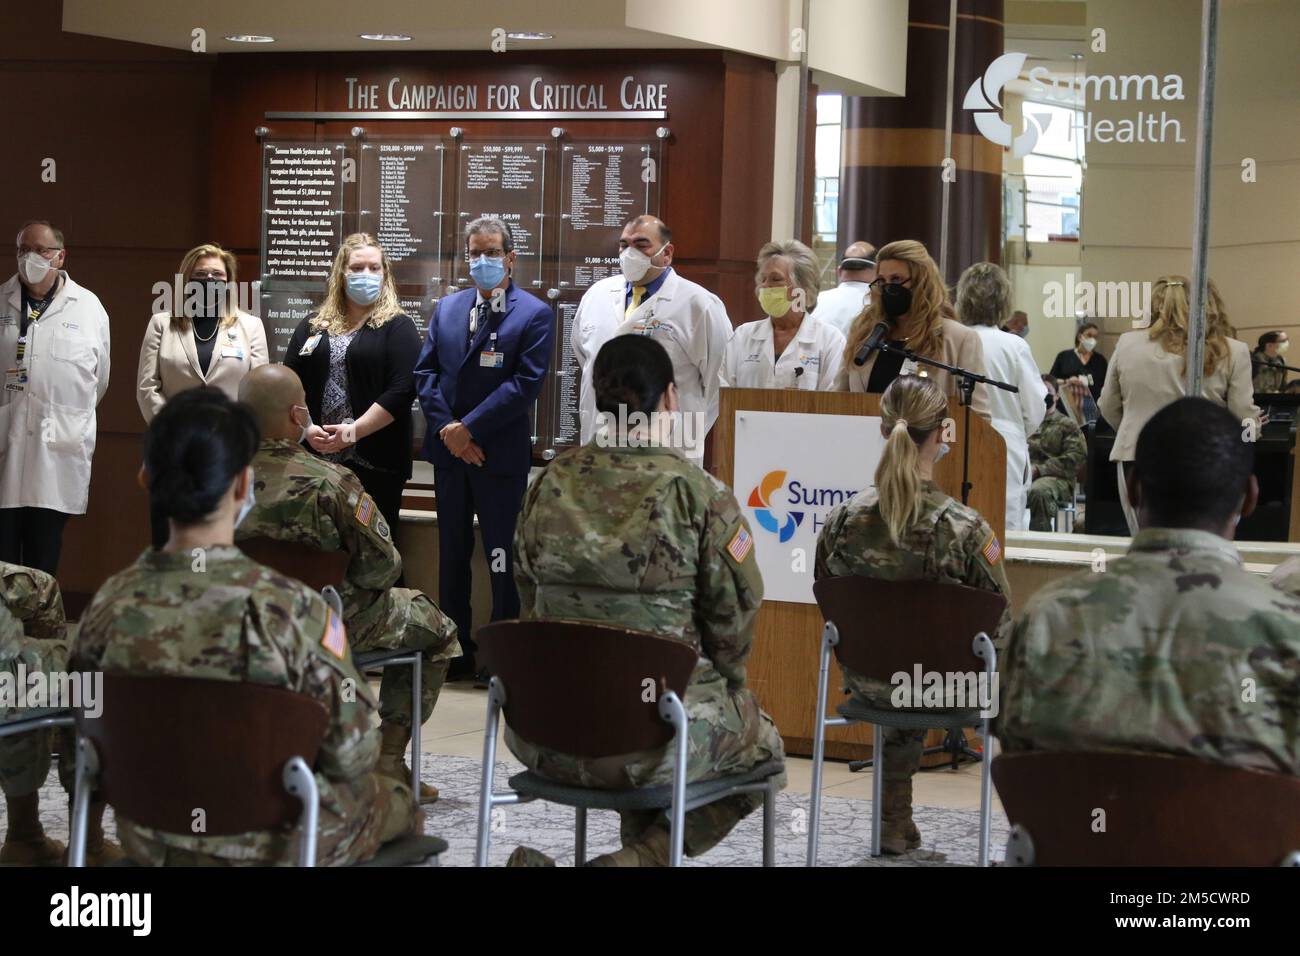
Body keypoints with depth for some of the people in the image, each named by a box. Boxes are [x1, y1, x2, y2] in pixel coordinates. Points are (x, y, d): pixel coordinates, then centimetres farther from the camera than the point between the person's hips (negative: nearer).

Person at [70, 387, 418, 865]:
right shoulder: (291, 607, -27)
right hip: (274, 846, -4)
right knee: (397, 800, 29)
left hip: (150, 840, 5)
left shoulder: (110, 605, -14)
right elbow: (349, 755, -19)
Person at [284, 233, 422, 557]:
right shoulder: (312, 327, 14)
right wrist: (306, 429, -7)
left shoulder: (397, 327, 2)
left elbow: (402, 390, -9)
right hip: (317, 458, 4)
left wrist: (354, 431, -15)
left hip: (375, 461, -4)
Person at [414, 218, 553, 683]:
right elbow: (425, 371, 7)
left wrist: (469, 427, -15)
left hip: (500, 452, -5)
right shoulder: (447, 308, 11)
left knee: (502, 555, 0)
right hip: (449, 449, 5)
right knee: (452, 552, 11)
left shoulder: (533, 314, -5)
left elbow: (526, 384, -13)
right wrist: (446, 427, -7)